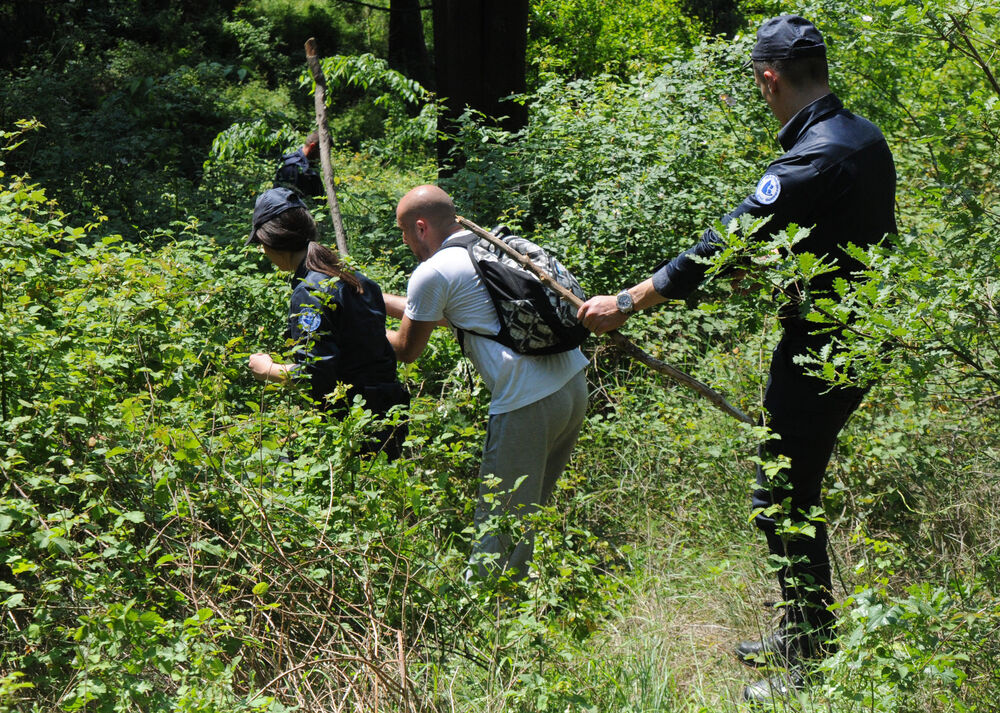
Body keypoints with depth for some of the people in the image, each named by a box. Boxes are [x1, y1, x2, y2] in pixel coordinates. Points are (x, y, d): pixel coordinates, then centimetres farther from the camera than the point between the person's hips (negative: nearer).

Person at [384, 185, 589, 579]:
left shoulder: (433, 273, -6)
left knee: (498, 525, 0)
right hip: (574, 384, 9)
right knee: (528, 510, 18)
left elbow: (406, 349, 7)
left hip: (526, 404, -8)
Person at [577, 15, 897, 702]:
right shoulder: (865, 137, 6)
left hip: (819, 354, -10)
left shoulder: (812, 161, -24)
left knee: (780, 503, 0)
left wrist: (626, 302, -19)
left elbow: (722, 247, -25)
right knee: (792, 490, 20)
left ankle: (813, 663, 10)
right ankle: (802, 630, 33)